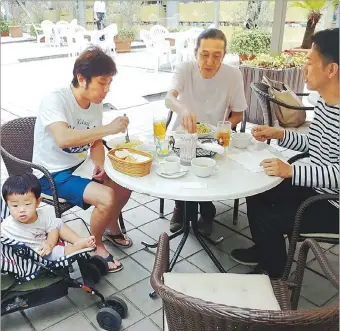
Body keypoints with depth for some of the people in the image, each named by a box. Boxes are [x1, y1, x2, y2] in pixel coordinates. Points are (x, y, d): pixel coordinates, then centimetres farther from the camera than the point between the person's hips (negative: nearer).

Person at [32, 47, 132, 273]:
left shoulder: (96, 103, -2)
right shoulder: (55, 100, -24)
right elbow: (63, 139, -41)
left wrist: (101, 166, -11)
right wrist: (108, 128, -40)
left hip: (79, 167, 8)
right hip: (52, 174, -8)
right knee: (107, 197, -24)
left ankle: (112, 228, 32)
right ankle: (96, 245, 4)